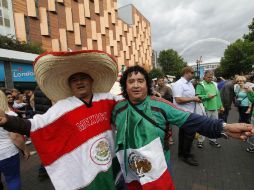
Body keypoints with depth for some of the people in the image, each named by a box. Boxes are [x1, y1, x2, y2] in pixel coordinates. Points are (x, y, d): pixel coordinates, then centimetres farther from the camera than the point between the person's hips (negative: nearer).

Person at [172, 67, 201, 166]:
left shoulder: (190, 83, 12)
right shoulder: (178, 84, -17)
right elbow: (178, 100, -25)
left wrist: (196, 98, 6)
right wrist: (193, 99, -17)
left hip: (189, 112, 9)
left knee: (183, 133, 17)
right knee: (189, 134, -3)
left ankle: (182, 153, 32)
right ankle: (186, 156, 14)